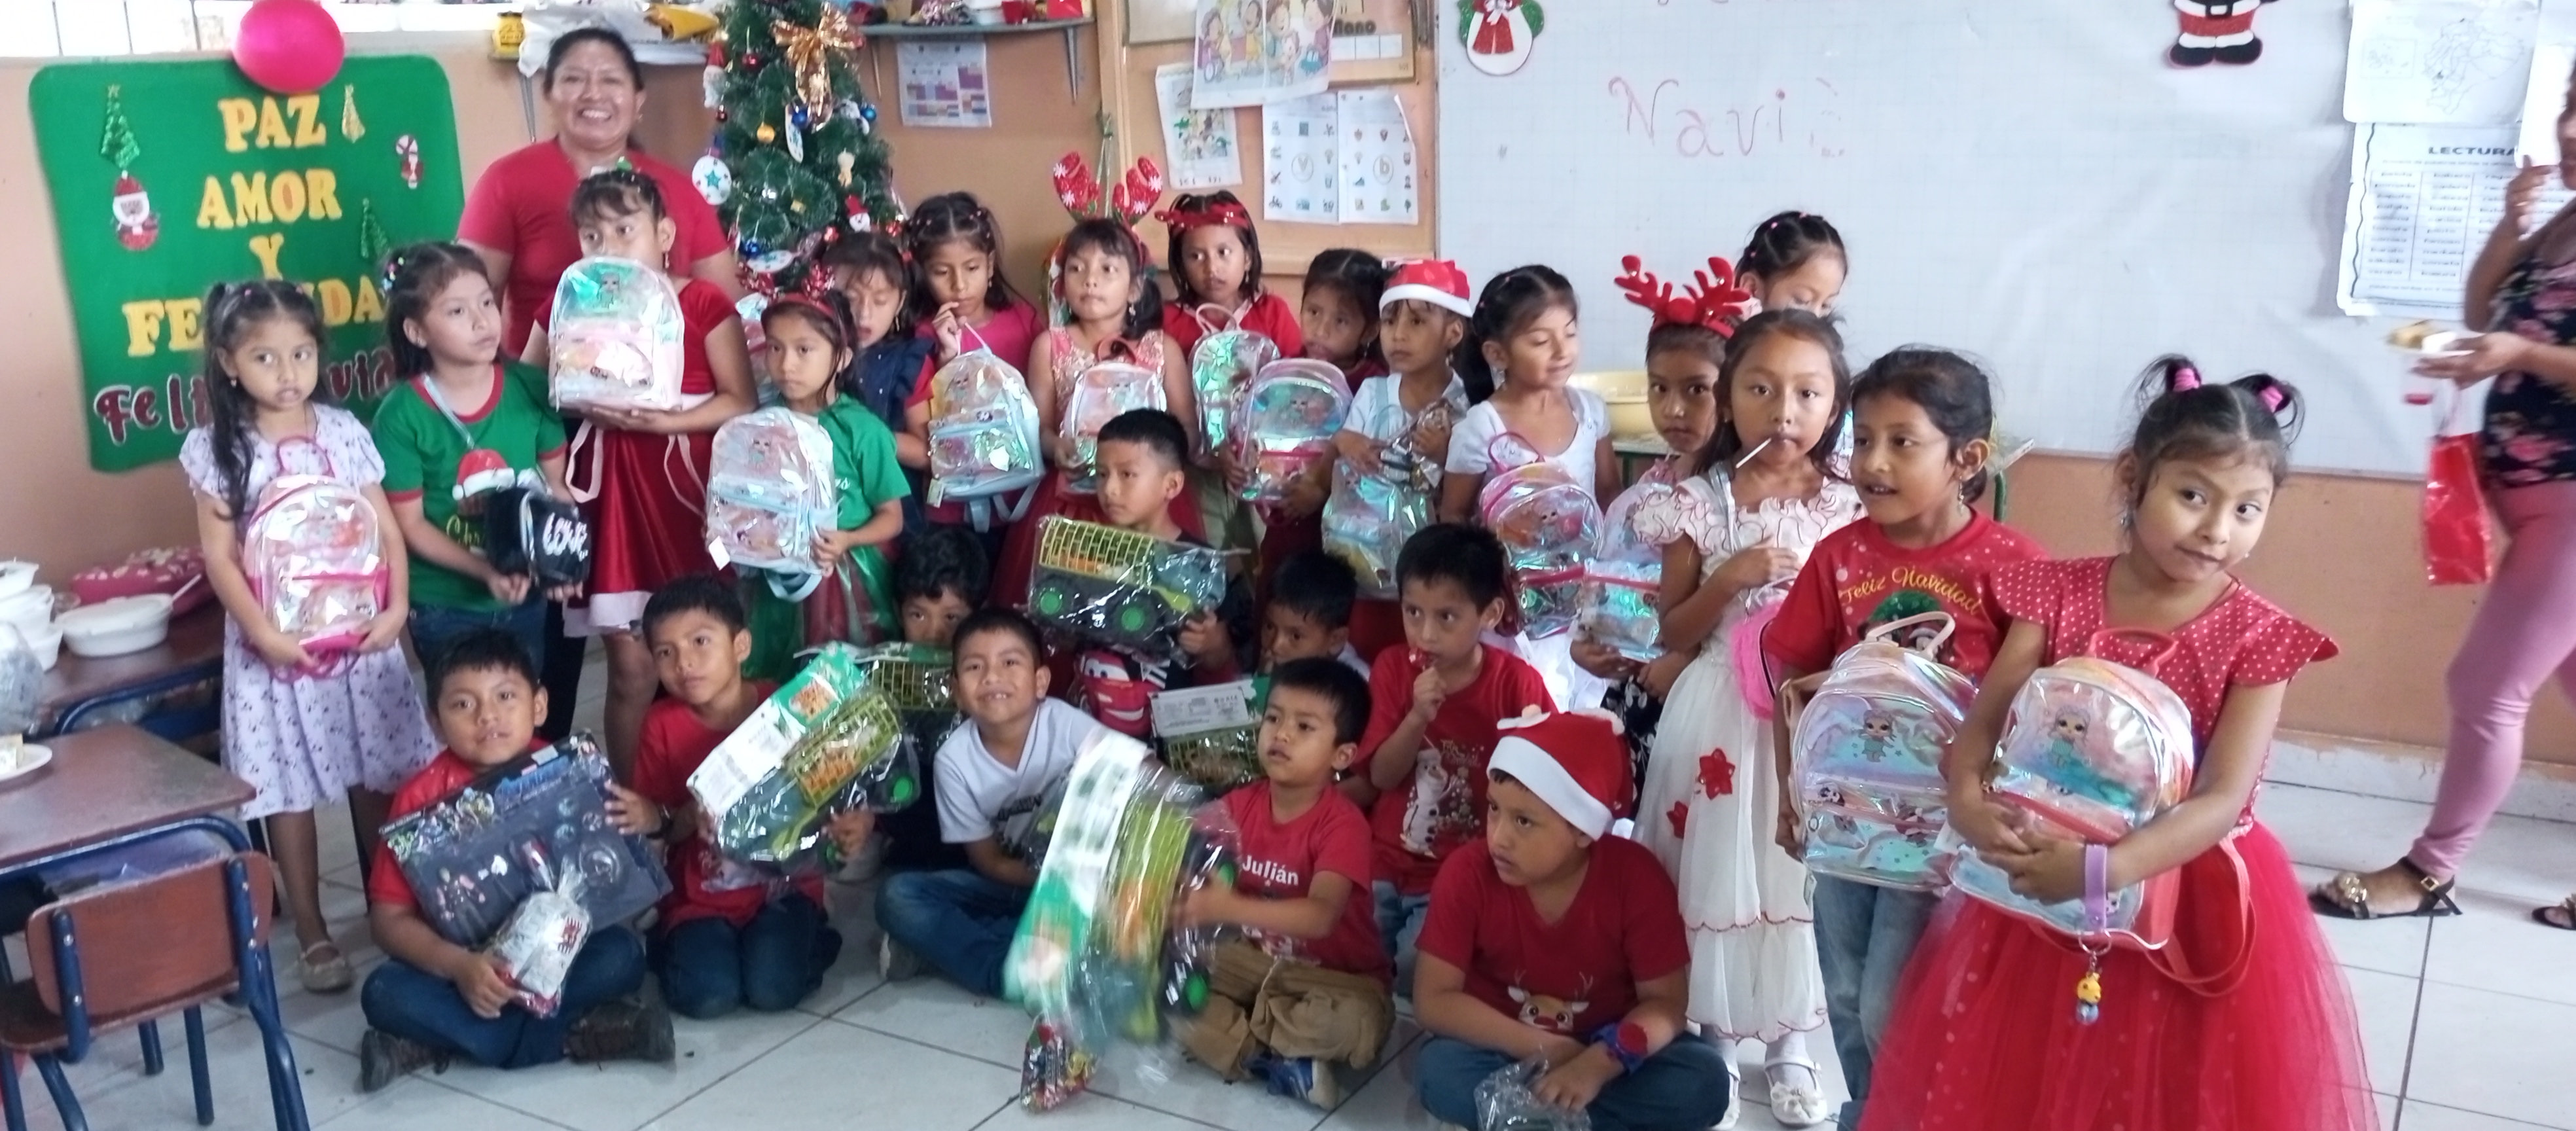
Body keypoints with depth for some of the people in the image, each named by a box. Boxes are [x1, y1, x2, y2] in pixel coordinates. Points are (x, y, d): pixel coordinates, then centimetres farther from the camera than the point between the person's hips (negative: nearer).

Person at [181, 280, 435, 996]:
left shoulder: (344, 432, 1)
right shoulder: (215, 449, -5)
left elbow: (385, 529, 2)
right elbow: (219, 556, -7)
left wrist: (397, 607, -11)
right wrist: (262, 631, -18)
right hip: (273, 646, -2)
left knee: (377, 781, 10)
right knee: (289, 795, 7)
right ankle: (312, 934, 19)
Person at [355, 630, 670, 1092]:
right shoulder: (422, 798, -9)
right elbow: (388, 917, -10)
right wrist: (458, 966, -26)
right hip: (462, 965, 0)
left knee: (622, 954, -27)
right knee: (384, 992, -27)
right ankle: (571, 1033, -24)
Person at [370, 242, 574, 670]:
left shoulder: (531, 387, -7)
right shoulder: (402, 416, -15)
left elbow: (555, 484, 1)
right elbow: (410, 524, -11)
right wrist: (486, 572, -22)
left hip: (530, 596, 3)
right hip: (446, 607, -3)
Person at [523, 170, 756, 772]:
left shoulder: (704, 303, -4)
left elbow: (742, 402, -6)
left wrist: (663, 419, -19)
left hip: (689, 488, -1)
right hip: (613, 491, 1)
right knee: (632, 666, 1)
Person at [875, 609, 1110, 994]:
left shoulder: (1069, 727, -21)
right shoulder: (955, 759, -14)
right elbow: (989, 862, -7)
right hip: (1010, 882, 2)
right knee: (898, 896, -18)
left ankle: (941, 943, -20)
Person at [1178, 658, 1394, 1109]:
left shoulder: (1342, 824, -21)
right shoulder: (1239, 805, -3)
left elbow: (1321, 916, -35)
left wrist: (1229, 909, -47)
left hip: (1334, 974, -5)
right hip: (1256, 959, 5)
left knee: (1356, 1024, -36)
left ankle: (1226, 1028, -15)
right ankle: (1277, 1061, -20)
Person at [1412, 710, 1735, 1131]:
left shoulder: (1636, 876, -17)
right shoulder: (1468, 874, -17)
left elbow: (1665, 1001, -15)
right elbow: (1433, 1000, -17)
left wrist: (1600, 1062, -34)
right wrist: (1543, 1049, -24)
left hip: (1604, 1049, 1)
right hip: (1511, 1050, -1)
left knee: (1703, 1082, -26)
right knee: (1441, 1072, -31)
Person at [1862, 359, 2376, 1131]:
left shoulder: (2258, 638, -12)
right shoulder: (2059, 592, -6)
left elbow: (2224, 799, -19)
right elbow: (1983, 722, -10)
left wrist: (2105, 868, -34)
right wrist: (1968, 801, -32)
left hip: (2192, 903, -2)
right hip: (2042, 873, 2)